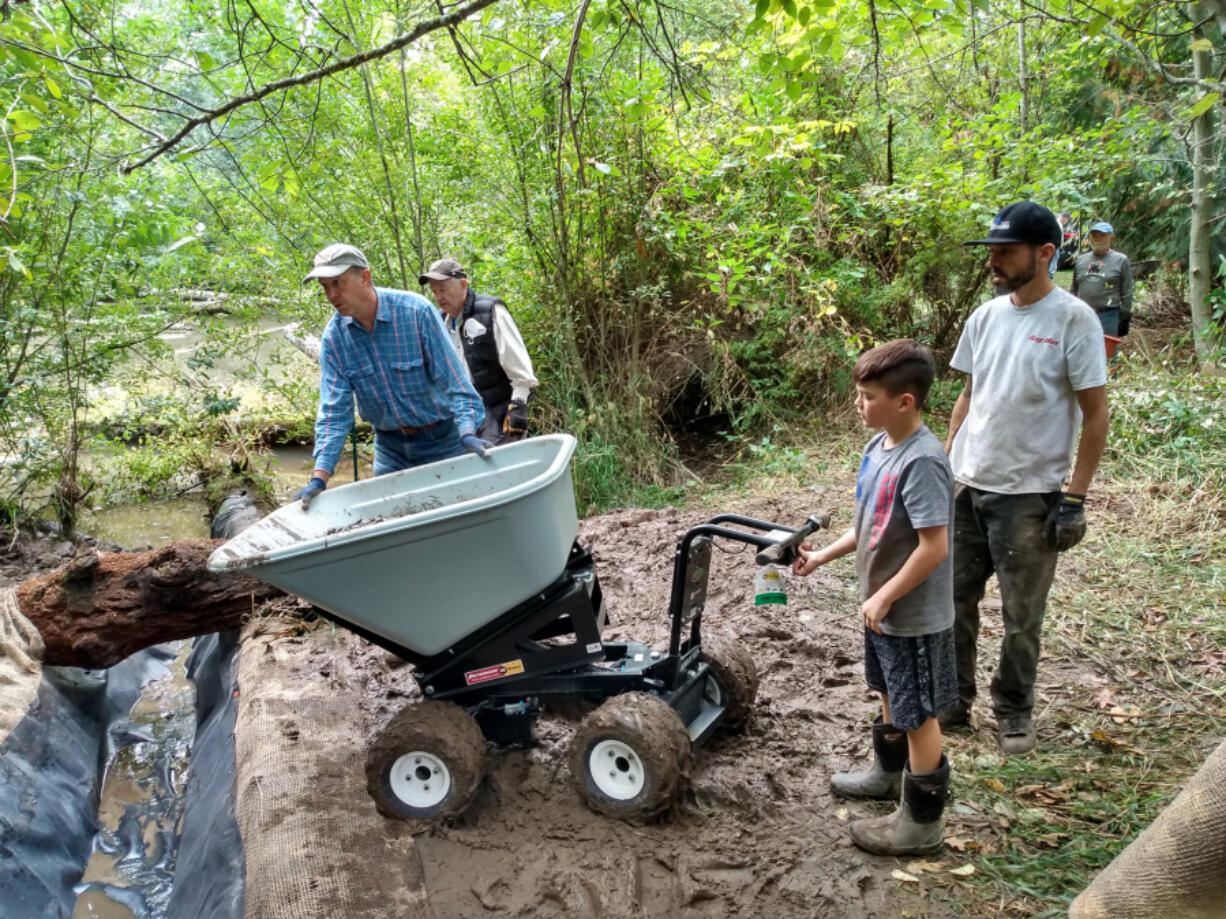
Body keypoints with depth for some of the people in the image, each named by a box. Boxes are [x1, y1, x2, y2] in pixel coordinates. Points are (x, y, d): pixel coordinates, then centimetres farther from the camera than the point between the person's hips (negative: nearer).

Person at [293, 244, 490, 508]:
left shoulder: (417, 310, -19)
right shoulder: (333, 337, -8)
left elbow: (452, 378, -19)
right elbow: (334, 411, -9)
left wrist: (467, 433, -33)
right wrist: (320, 477, -19)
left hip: (440, 440, -4)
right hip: (389, 447, 4)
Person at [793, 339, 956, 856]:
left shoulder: (922, 462, -27)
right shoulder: (879, 447, 2)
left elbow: (934, 547, -27)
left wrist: (883, 598, -21)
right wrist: (823, 556, 13)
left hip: (913, 617, -9)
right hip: (883, 610, 9)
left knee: (918, 715, 5)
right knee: (891, 697, 27)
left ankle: (921, 822, 20)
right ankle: (889, 773, 49)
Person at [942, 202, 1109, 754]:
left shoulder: (1073, 320, -10)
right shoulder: (985, 317, 6)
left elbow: (1096, 414, -8)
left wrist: (1075, 497, -11)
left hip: (1028, 495, -5)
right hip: (965, 487, 5)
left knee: (1021, 617, 8)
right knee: (954, 600, 12)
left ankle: (1014, 711, 27)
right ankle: (953, 700, 28)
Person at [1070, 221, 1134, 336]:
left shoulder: (1121, 260, 2)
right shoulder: (1081, 260, 13)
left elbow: (1127, 294, 1)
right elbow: (1073, 290, 17)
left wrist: (1125, 318, -3)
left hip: (1108, 318, -3)